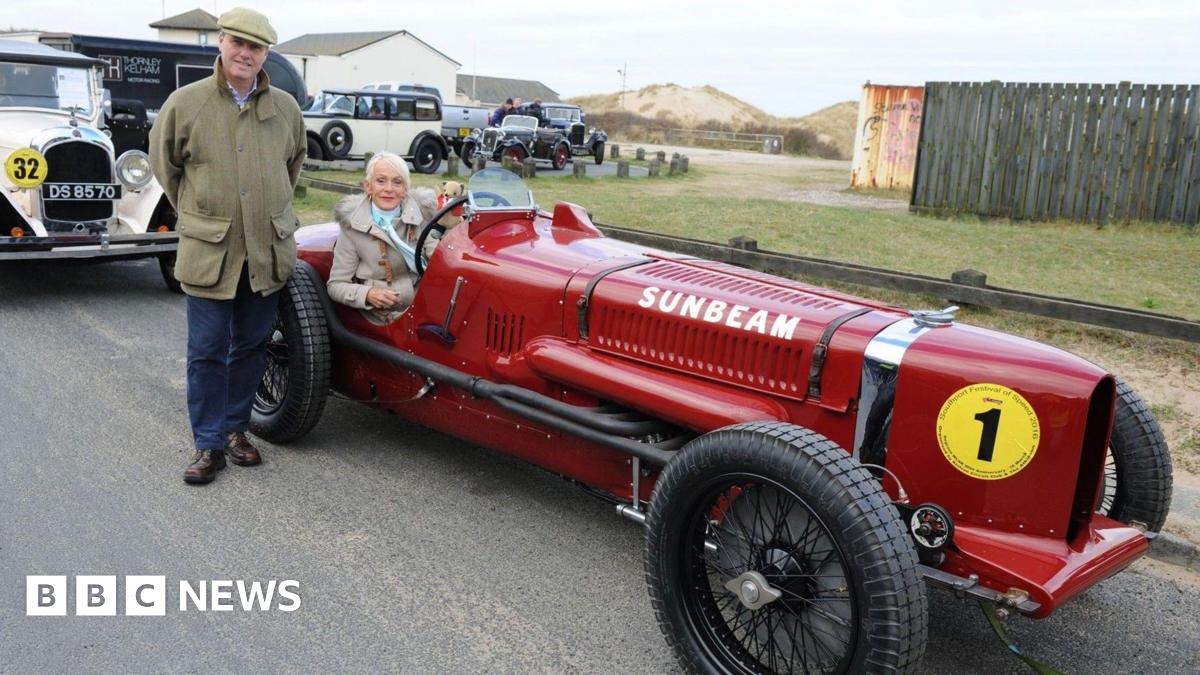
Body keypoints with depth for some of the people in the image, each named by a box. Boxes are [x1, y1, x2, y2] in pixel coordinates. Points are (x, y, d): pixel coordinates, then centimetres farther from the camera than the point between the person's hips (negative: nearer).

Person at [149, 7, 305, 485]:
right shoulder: (185, 103, -4)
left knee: (251, 347, 11)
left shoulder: (285, 107, 4)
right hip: (208, 250, -2)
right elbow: (164, 162, 11)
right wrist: (196, 213, 13)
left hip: (267, 251, 3)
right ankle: (208, 445, 13)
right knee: (207, 351, 2)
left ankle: (235, 429, 27)